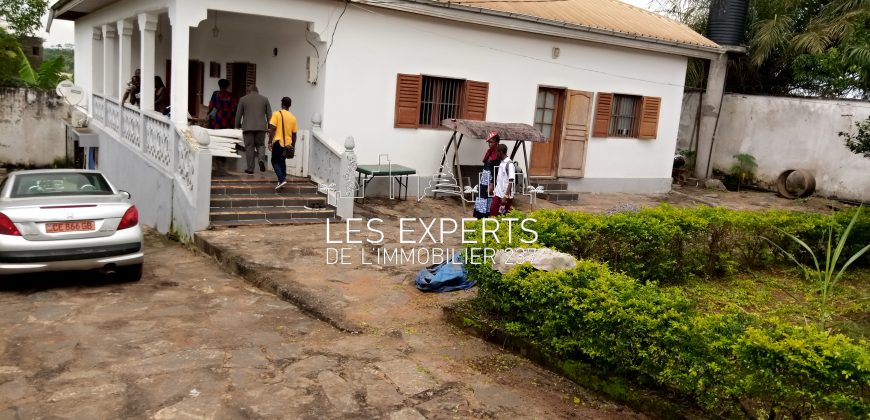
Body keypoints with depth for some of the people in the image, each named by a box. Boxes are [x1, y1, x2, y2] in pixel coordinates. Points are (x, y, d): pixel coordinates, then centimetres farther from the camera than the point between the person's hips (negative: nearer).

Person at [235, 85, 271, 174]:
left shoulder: (243, 99, 6)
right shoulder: (264, 99, 10)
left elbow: (238, 114, 6)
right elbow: (269, 114, 8)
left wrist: (237, 126, 14)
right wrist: (269, 127, 13)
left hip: (248, 127, -1)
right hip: (261, 127, 1)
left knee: (249, 147, 3)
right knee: (260, 145, 14)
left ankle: (250, 168, 3)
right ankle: (261, 159, -13)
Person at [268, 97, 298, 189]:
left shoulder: (277, 114, -6)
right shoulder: (293, 117, 7)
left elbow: (272, 129, -13)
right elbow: (294, 133, 9)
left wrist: (270, 142, -9)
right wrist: (292, 146, 17)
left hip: (278, 142, -5)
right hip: (288, 144, 5)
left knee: (275, 161, 2)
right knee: (282, 161, 19)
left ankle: (282, 179, -15)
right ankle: (282, 179, 17)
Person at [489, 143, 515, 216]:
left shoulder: (509, 164, -14)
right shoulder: (501, 163, 11)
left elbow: (511, 182, -19)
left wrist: (505, 196, -22)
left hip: (506, 195, -8)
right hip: (498, 194, 8)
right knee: (493, 213, 5)